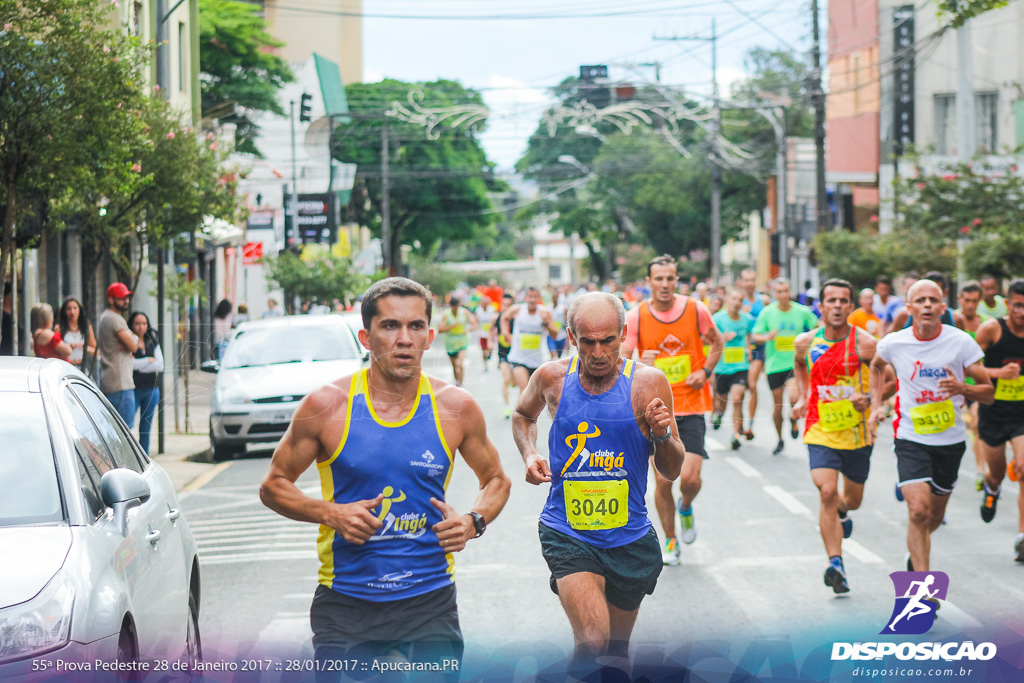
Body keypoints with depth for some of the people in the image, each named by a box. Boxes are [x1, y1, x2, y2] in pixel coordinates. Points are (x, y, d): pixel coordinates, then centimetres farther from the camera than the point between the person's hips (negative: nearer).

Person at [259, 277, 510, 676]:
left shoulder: (455, 408, -1)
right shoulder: (327, 405, -6)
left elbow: (496, 481, 15)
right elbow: (274, 486, 4)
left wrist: (473, 522, -6)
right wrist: (330, 513, -13)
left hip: (429, 601, 1)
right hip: (345, 602, -1)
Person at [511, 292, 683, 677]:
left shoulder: (648, 383, -8)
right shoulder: (552, 378, -5)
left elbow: (671, 472, -2)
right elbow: (523, 415, 20)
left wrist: (663, 435, -22)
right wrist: (529, 454, 1)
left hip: (629, 538, 1)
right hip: (567, 533, -1)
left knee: (617, 648, 18)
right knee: (592, 641, -23)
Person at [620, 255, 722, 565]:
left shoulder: (695, 309, -3)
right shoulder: (635, 317, -6)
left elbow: (716, 343, 14)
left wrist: (705, 371, -3)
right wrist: (640, 366, -29)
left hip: (691, 407, 0)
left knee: (690, 477, -12)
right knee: (662, 480, -1)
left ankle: (686, 507, 24)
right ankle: (670, 541, 21)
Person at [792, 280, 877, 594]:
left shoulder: (865, 343, -12)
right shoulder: (805, 342, -2)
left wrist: (869, 399, -25)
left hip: (857, 433, 0)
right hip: (820, 430, 0)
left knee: (853, 499, 15)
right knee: (827, 491, -20)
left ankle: (840, 511, 53)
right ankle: (835, 563, -16)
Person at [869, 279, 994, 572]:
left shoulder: (961, 342, -11)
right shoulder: (894, 343, -7)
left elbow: (989, 393, -7)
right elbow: (876, 366, 19)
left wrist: (962, 389, -27)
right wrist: (876, 406, 8)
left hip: (951, 440, 2)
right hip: (910, 439, -1)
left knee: (935, 515, 16)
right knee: (918, 510, -19)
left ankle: (916, 555, 49)